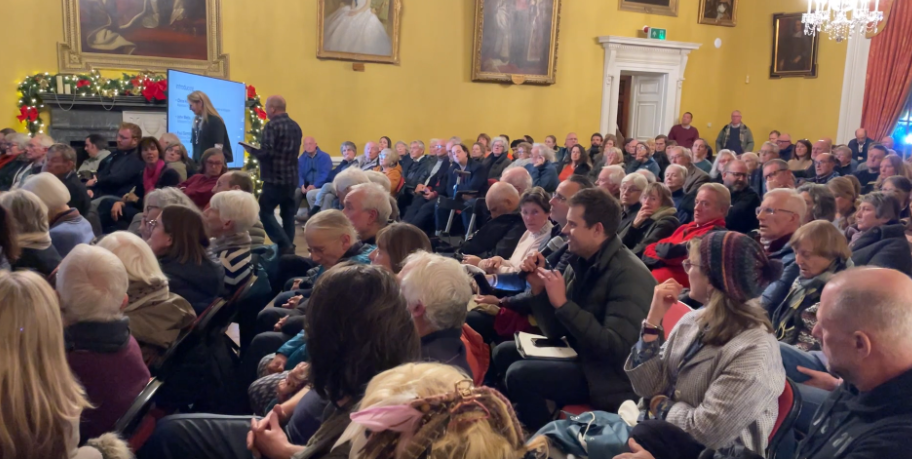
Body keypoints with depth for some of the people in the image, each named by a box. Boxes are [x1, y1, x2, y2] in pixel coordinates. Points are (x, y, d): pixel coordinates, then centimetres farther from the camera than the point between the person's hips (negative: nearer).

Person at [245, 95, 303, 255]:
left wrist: (252, 150, -1)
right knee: (288, 214, 11)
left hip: (275, 178, -8)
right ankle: (288, 247, 14)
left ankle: (285, 246, -9)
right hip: (292, 177, 8)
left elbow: (266, 152, -20)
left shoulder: (272, 125, -13)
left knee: (266, 212, -1)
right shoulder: (296, 126, 12)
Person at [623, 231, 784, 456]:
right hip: (665, 433, 6)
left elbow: (706, 431, -23)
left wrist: (660, 405, -6)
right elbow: (646, 388, 2)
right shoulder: (692, 320, 1)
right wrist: (654, 318, -6)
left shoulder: (755, 350, -21)